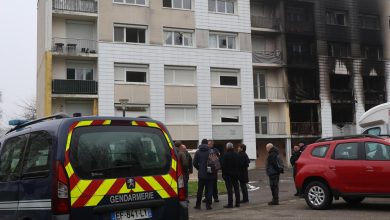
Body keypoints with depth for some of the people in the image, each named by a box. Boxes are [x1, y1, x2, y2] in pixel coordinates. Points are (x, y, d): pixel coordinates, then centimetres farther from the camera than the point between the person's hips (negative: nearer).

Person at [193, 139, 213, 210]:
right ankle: (208, 205, 2)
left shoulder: (198, 152, 1)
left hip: (201, 174, 2)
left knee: (200, 190, 11)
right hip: (209, 174, -2)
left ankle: (198, 205, 15)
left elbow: (194, 163, 0)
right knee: (209, 190, 5)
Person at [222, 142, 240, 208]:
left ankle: (230, 203, -5)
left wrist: (223, 174, -6)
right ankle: (237, 203, 15)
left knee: (229, 189, -5)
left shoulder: (226, 155, -13)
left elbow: (223, 165, -13)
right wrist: (237, 172, 17)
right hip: (236, 174, 6)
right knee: (236, 188, 11)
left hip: (228, 174, -6)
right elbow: (239, 164, 12)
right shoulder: (236, 155, 7)